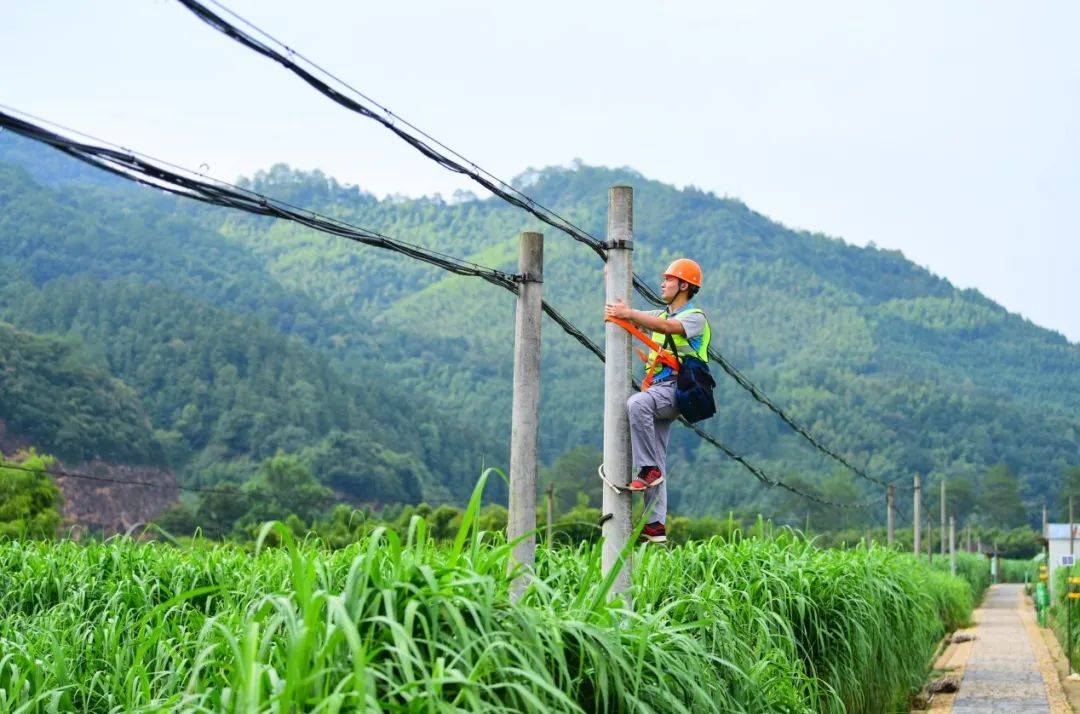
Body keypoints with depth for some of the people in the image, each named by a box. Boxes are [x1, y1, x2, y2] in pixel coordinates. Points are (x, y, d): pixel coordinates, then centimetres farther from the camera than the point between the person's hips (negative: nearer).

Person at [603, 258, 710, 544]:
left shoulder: (695, 317, -1)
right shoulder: (661, 314, 25)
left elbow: (667, 327, -22)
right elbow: (623, 313, 27)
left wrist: (628, 314, -23)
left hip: (676, 389, -8)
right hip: (658, 392, 8)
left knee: (636, 403, -37)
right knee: (656, 459, 3)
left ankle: (649, 469, -31)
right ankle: (655, 525, 3)